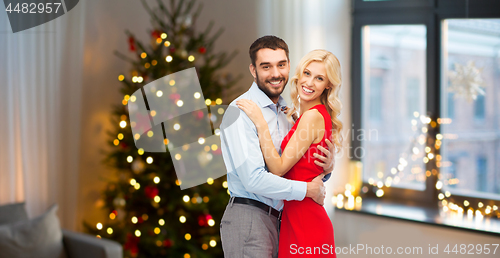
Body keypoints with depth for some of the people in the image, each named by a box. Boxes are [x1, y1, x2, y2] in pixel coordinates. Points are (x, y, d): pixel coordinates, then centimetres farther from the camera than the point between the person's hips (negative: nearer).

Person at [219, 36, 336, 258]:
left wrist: (326, 168, -1)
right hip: (248, 219, -8)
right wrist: (307, 189, -11)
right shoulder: (241, 111, -12)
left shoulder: (286, 113, 16)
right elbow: (254, 179, -21)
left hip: (277, 220, 8)